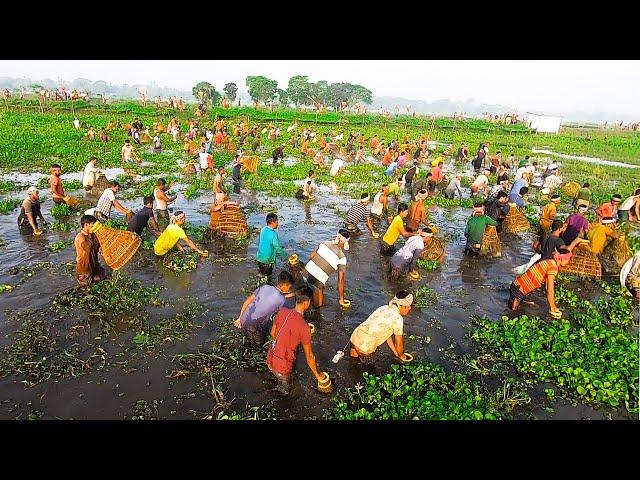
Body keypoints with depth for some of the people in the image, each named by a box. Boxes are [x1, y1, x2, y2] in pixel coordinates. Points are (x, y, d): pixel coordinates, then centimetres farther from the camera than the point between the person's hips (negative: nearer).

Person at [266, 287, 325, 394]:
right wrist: (317, 374, 2)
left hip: (270, 358, 6)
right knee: (286, 390, 24)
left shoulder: (282, 311, -11)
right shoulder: (304, 327, -26)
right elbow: (309, 355, -14)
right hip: (282, 366, -6)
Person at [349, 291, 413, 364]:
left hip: (355, 336, 6)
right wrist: (401, 356, 18)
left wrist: (395, 352, 25)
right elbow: (398, 344, -2)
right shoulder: (397, 318, -14)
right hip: (364, 347, -6)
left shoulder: (384, 308, 10)